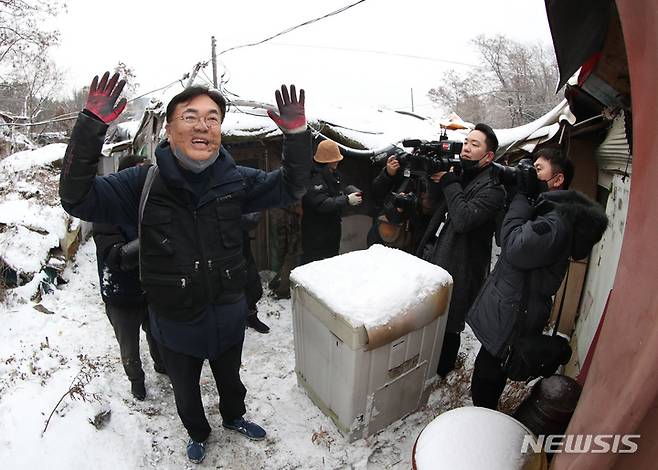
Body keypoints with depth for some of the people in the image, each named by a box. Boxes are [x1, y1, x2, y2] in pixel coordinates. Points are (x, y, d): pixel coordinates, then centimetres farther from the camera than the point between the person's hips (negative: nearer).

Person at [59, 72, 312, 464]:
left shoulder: (236, 180, -12)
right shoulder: (144, 183, -18)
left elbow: (290, 188, -5)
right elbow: (77, 199, -22)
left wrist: (297, 134, -21)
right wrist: (92, 126, -33)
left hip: (229, 316, 2)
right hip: (175, 324, -1)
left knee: (230, 378, 31)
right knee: (185, 391, 28)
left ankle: (233, 416, 63)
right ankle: (198, 433, 60)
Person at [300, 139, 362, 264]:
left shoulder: (333, 173, 10)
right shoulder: (314, 178, -22)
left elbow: (340, 189, 23)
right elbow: (322, 204, -30)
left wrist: (352, 193, 2)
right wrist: (347, 200, -28)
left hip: (331, 227, 10)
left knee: (332, 256, 20)